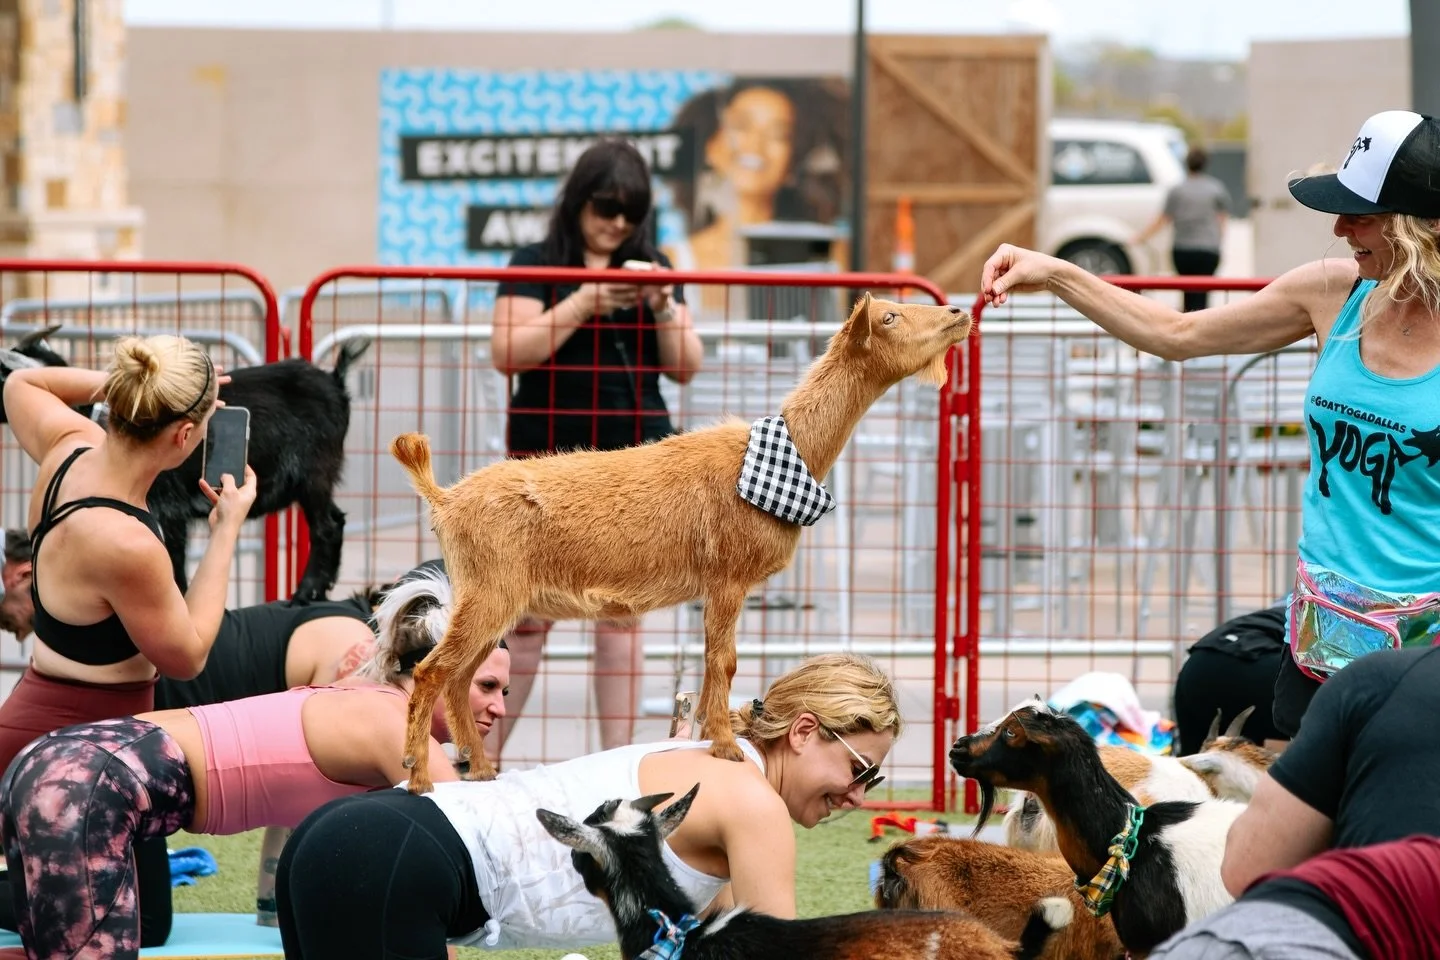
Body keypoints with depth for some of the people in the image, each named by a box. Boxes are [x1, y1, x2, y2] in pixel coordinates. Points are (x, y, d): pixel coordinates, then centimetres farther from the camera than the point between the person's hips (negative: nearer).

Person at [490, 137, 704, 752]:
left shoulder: (652, 268, 14)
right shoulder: (537, 265, 3)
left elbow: (685, 367, 11)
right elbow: (507, 353, -10)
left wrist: (663, 306, -6)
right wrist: (584, 303, -15)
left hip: (635, 458, 3)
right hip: (550, 458, -3)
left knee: (621, 613, 2)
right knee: (530, 614, -5)